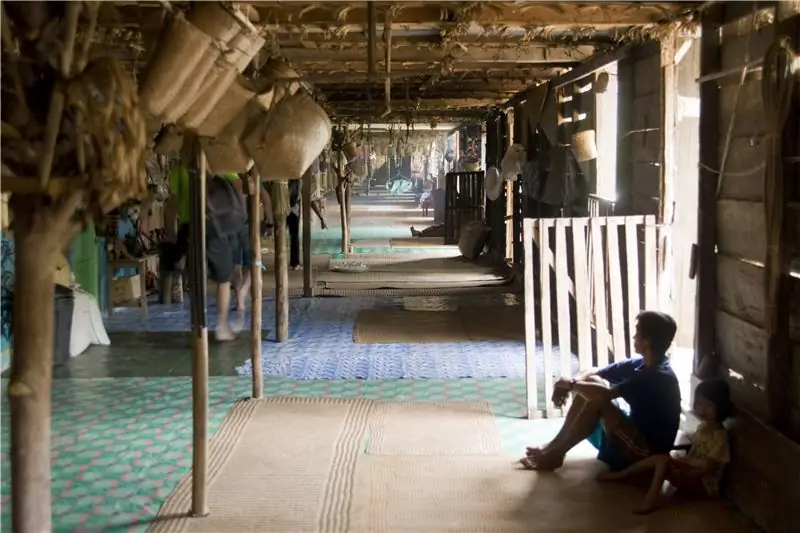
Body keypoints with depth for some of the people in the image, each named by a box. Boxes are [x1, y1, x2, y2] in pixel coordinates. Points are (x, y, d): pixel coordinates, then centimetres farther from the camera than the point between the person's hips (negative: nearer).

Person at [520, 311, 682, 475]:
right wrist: (572, 383, -15)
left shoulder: (658, 377, -25)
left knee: (597, 397, -24)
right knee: (590, 382, 0)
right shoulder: (641, 364, 3)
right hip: (636, 432, 9)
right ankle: (554, 445, 2)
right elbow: (594, 372, 6)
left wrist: (571, 384, -16)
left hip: (647, 450, -9)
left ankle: (555, 453, -11)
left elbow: (604, 393, -32)